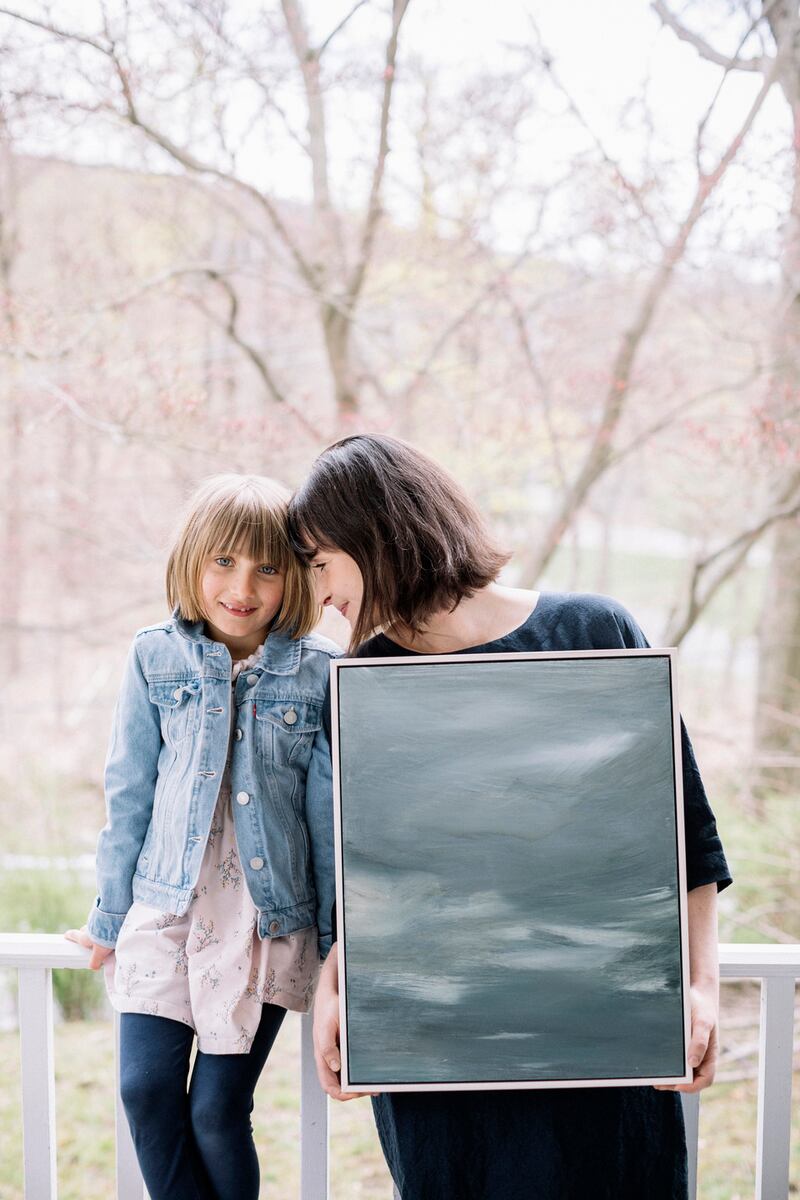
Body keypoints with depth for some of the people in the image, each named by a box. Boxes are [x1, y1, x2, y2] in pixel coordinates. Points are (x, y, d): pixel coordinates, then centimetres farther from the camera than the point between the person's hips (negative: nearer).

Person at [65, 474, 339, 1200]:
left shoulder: (319, 672, -5)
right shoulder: (157, 658, 0)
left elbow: (330, 810, 0)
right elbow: (128, 794, 6)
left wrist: (335, 937, 3)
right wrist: (110, 916, 11)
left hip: (269, 918, -2)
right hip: (166, 906, 2)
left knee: (219, 1111, 2)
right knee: (146, 1087, -5)